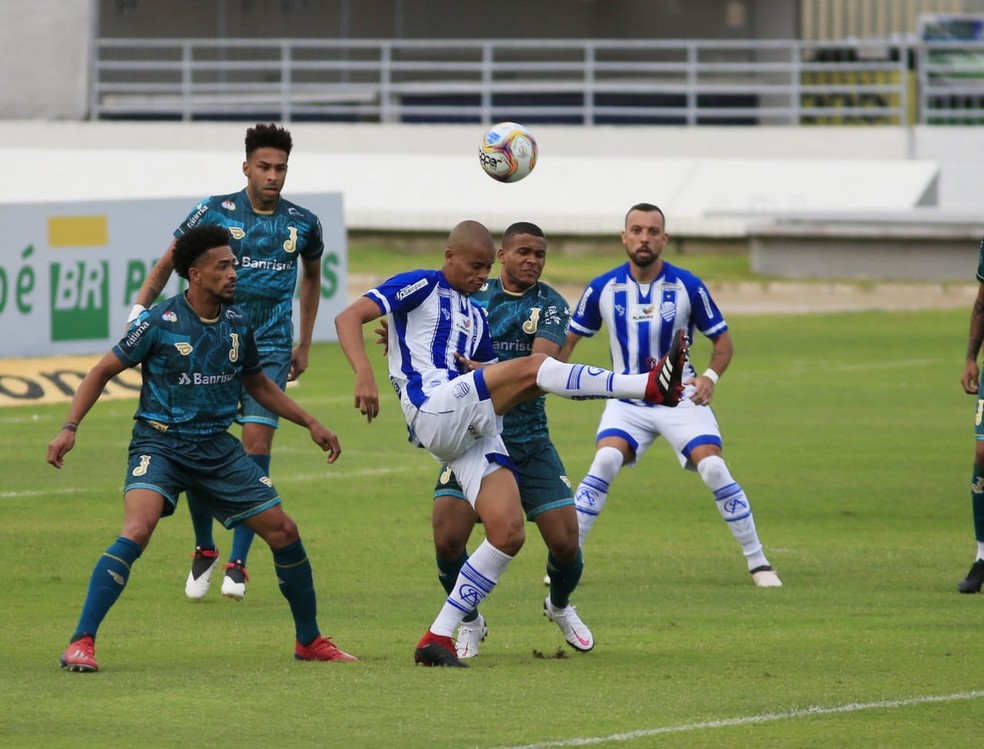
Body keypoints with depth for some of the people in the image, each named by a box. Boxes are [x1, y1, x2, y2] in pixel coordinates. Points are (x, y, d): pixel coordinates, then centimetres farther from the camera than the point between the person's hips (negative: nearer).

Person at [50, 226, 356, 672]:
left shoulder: (237, 326, 4)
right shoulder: (160, 324, -11)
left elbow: (259, 385, 22)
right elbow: (104, 372, -2)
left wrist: (311, 424, 18)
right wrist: (70, 428, -12)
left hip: (217, 447, 5)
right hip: (160, 445, -5)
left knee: (284, 532, 2)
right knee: (136, 531, -28)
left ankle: (309, 641, 21)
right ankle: (81, 644, -24)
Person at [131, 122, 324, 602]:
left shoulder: (302, 224, 3)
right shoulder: (214, 213, -4)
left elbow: (312, 275, 22)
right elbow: (167, 265, 6)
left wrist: (304, 344, 23)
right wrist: (138, 314, -8)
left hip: (270, 350, 1)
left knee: (257, 443, -12)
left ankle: (237, 563, -4)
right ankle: (204, 551, 18)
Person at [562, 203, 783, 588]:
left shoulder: (688, 286, -9)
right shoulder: (602, 289, -6)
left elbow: (723, 341, 1)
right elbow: (568, 340, 6)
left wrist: (710, 377, -17)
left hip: (681, 397, -1)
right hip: (627, 399, 1)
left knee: (714, 470, -15)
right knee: (605, 462, -23)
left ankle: (758, 563, -1)